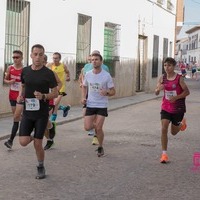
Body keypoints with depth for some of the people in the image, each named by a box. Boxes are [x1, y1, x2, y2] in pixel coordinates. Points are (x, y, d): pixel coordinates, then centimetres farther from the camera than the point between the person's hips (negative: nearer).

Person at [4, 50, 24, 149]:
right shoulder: (10, 68, 1)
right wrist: (9, 82, -8)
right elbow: (5, 79, 13)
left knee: (16, 117, -12)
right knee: (17, 116, 12)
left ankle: (11, 140, -10)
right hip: (12, 95, 5)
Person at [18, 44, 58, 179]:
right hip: (27, 112, 3)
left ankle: (41, 167, 24)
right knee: (23, 142, -8)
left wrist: (43, 96, -23)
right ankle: (32, 137, 29)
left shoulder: (48, 73, -9)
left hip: (42, 113, -3)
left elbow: (56, 93, -5)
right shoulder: (25, 71, 2)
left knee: (38, 144, 0)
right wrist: (21, 95, -1)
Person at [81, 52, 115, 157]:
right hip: (90, 104, 3)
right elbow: (84, 86, 18)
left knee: (99, 129, -7)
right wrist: (83, 97, 3)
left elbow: (113, 92, -6)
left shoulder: (106, 76, -10)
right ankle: (96, 125, 32)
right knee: (87, 127, -4)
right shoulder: (88, 74, 0)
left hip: (102, 106, -3)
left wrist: (106, 92, -28)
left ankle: (100, 147, 18)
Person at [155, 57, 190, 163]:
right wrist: (158, 89, -20)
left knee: (173, 132, 12)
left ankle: (182, 123, 47)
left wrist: (176, 97, -23)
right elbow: (156, 93, 3)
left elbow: (187, 92, -11)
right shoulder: (162, 78, -3)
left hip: (178, 108, -2)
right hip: (166, 108, 2)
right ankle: (164, 154, -3)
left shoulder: (179, 78, -14)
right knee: (163, 129, -12)